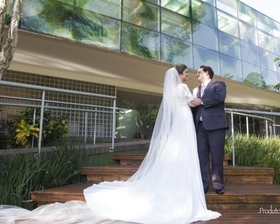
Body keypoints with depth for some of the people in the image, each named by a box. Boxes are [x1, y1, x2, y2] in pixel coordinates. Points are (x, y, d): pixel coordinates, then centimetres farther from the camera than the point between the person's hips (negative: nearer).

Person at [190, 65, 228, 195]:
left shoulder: (218, 85, 9)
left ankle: (218, 184, 11)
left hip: (215, 125, -4)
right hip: (200, 126, 5)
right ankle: (203, 184, 7)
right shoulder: (196, 90, 23)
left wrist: (202, 102, -7)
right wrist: (193, 125, 3)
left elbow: (220, 97, -12)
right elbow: (194, 108, 17)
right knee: (201, 156, 1)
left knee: (217, 156, -1)